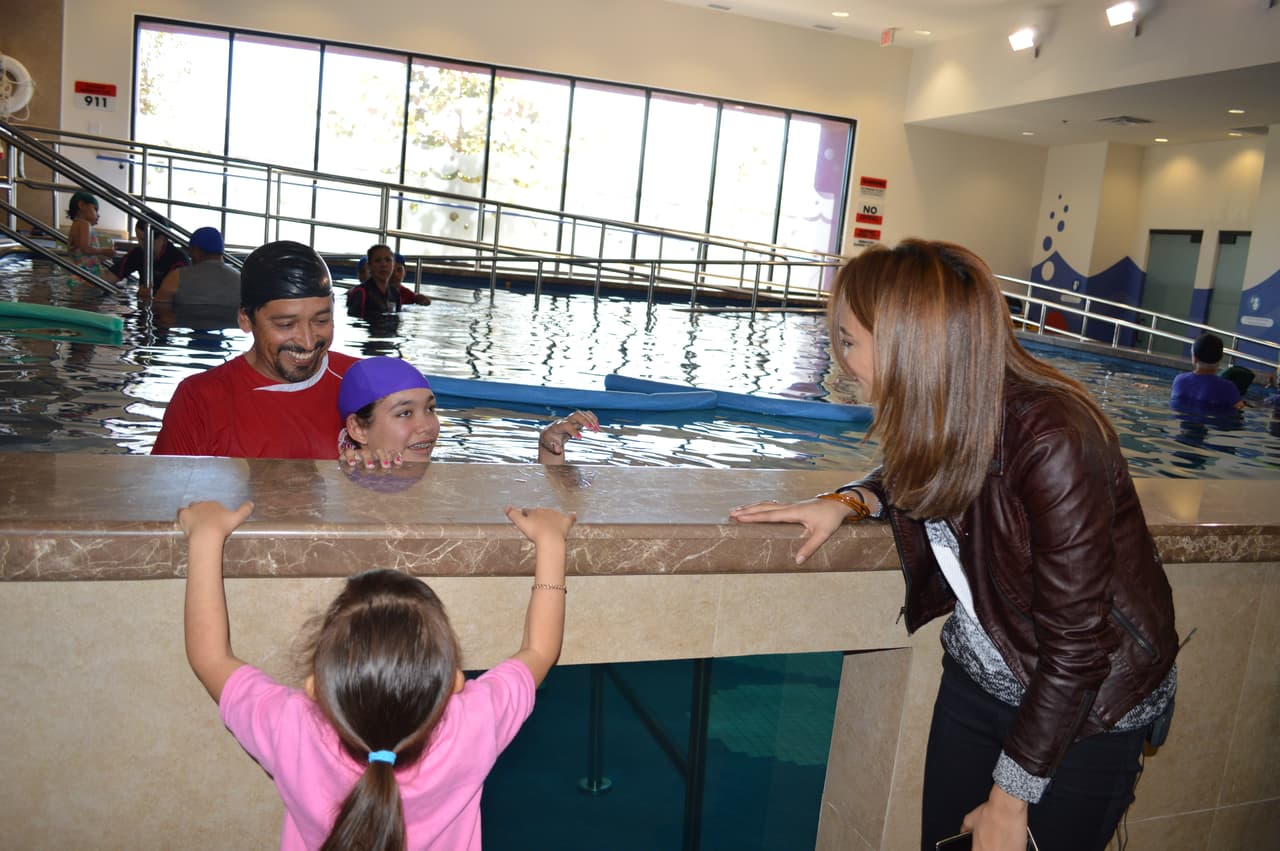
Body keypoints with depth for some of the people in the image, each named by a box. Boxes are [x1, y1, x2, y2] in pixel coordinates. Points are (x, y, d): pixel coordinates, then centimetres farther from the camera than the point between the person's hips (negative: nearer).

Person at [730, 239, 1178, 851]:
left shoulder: (1051, 442, -31)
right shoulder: (933, 417, -10)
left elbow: (1075, 647, -25)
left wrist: (1009, 800, -16)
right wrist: (847, 502, -7)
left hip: (1084, 710, -6)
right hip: (976, 680, 6)